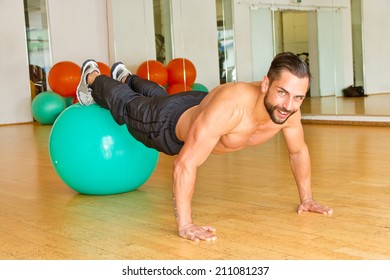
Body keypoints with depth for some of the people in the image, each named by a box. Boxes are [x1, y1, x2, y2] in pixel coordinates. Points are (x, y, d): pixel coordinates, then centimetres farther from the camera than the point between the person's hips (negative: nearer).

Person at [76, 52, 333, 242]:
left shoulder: (288, 109, -31)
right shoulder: (230, 105, -52)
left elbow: (299, 151, -9)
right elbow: (185, 164, -49)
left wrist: (307, 199, -6)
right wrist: (185, 226, -48)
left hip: (200, 106, 5)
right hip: (169, 124, -5)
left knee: (158, 97, 38)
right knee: (126, 105, 28)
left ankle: (125, 76, 69)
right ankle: (93, 77, 59)